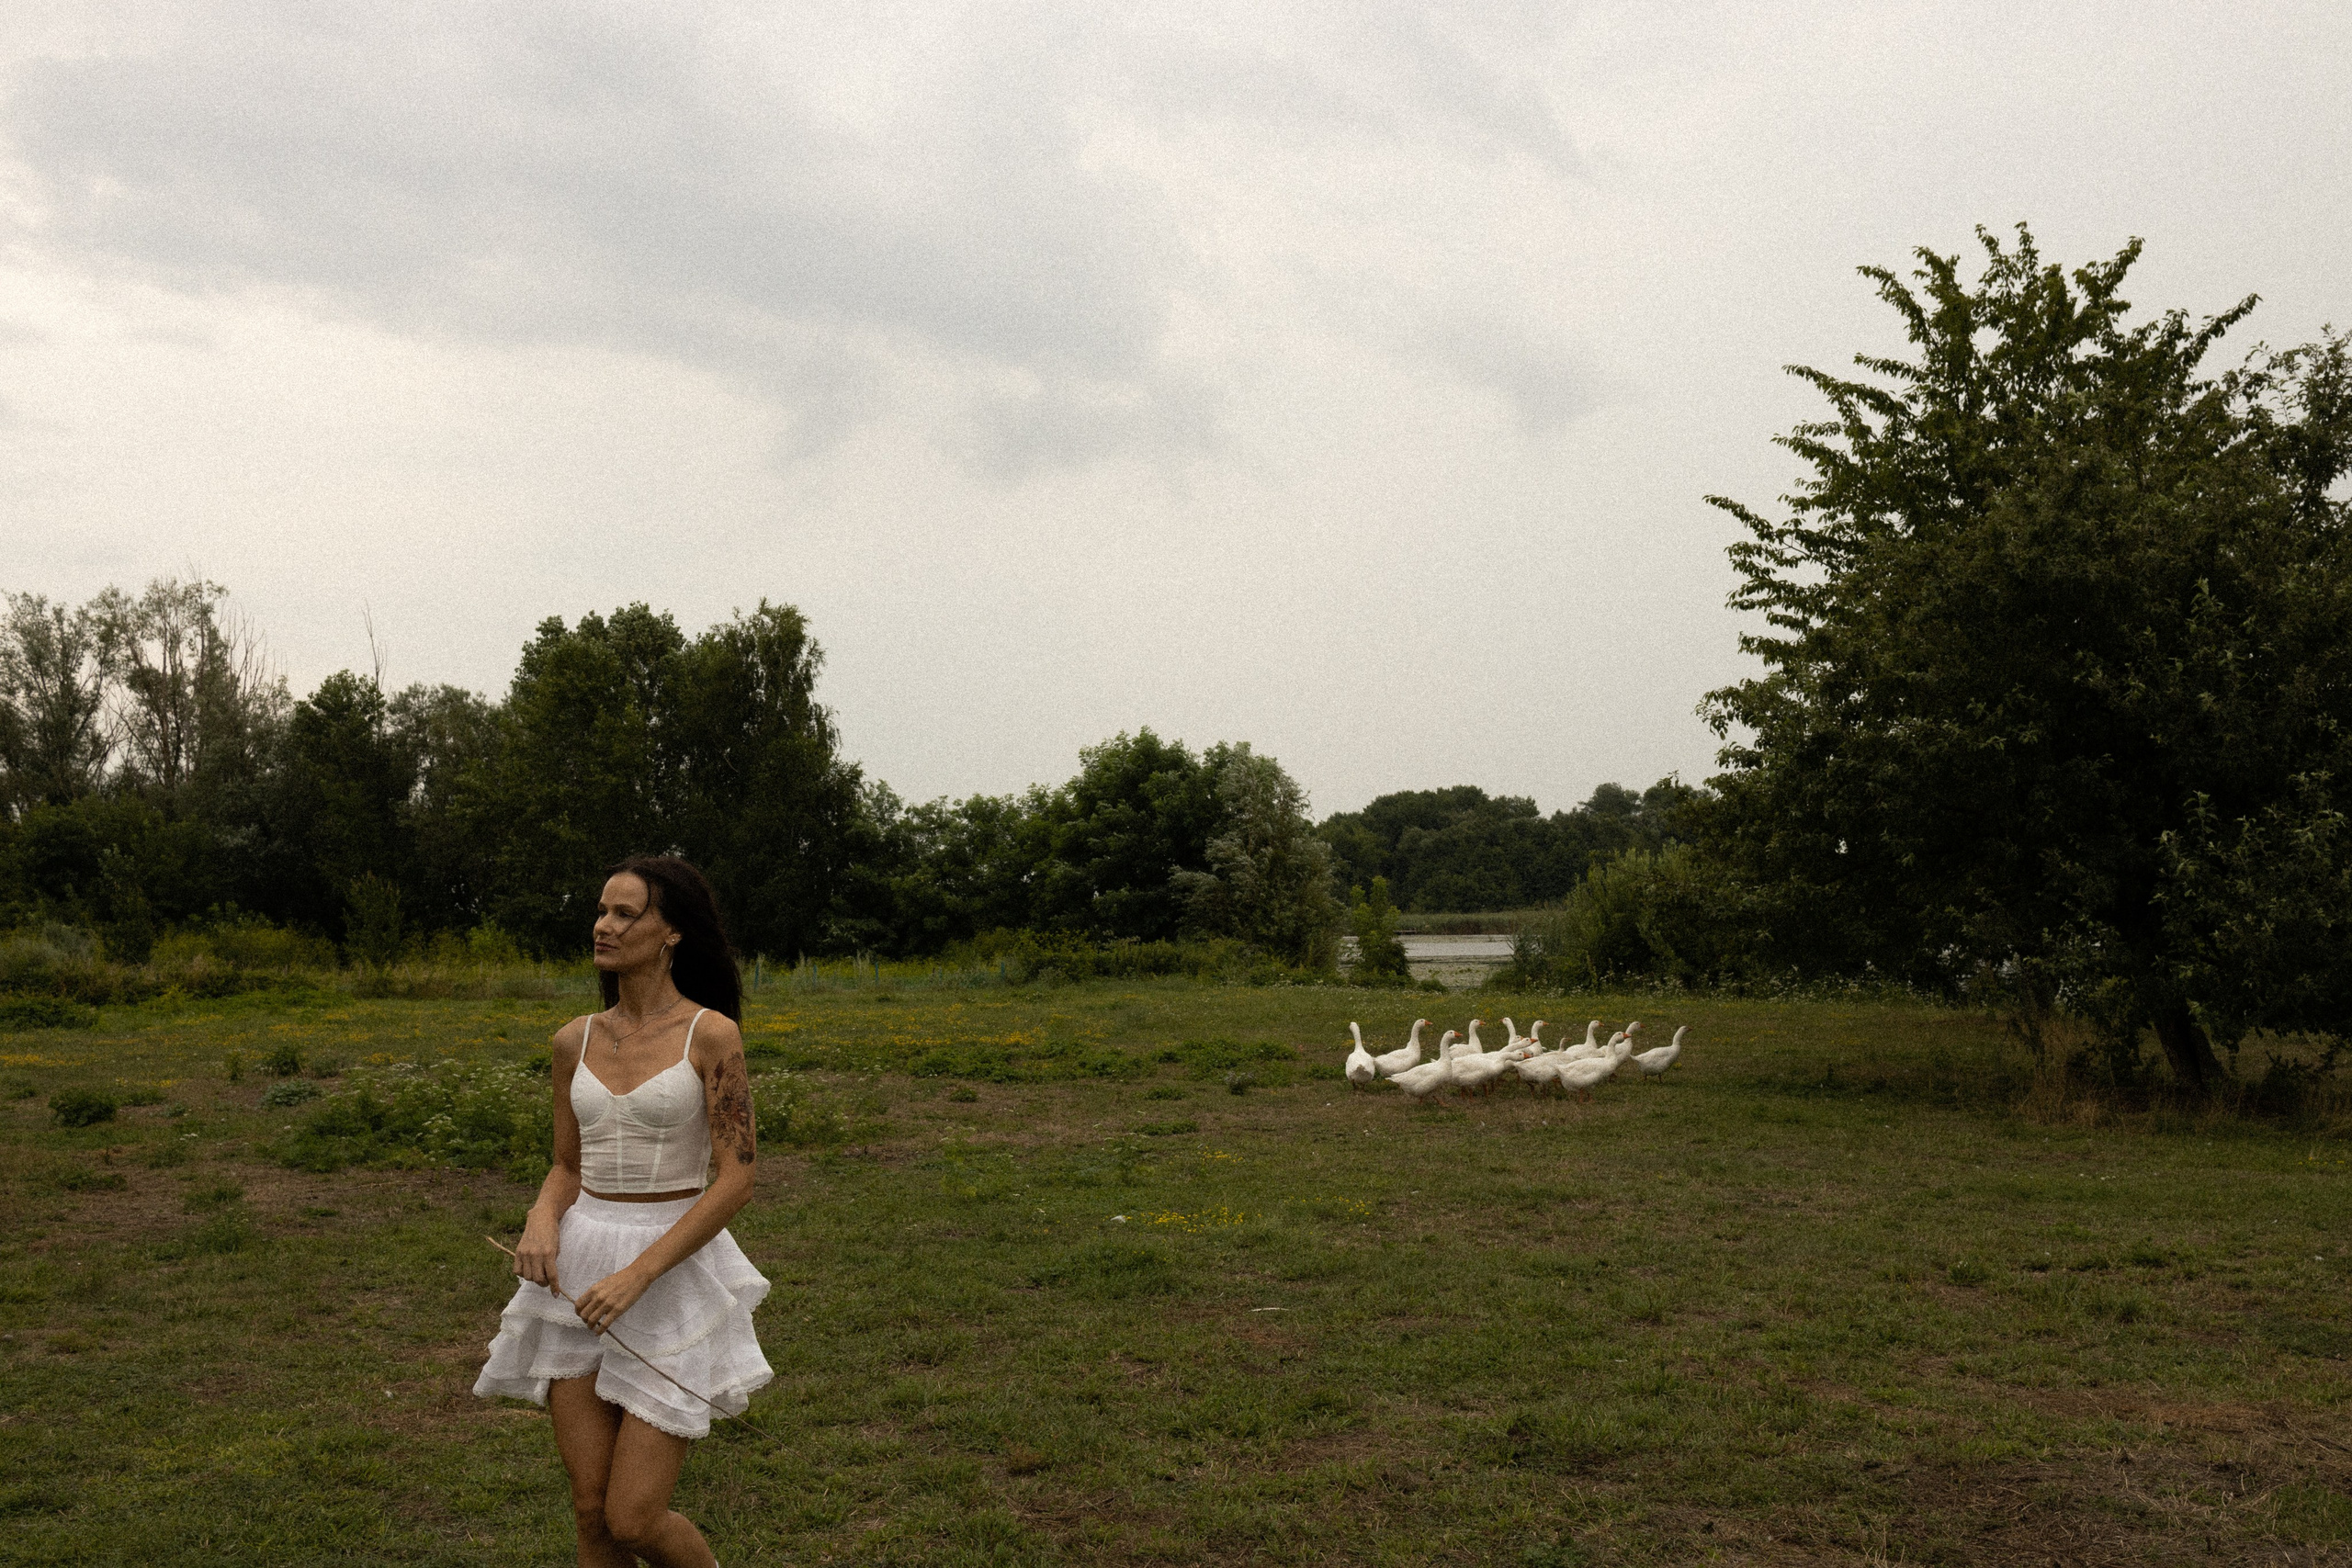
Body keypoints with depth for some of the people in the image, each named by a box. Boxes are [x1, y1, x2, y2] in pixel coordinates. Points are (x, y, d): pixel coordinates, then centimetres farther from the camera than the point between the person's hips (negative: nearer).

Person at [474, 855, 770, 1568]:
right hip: (582, 1276, 5)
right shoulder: (575, 1040, 6)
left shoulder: (712, 1033, -10)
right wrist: (541, 1222, -10)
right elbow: (568, 1168, 14)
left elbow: (737, 1180, -13)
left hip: (672, 1279, -5)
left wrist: (637, 1277, -20)